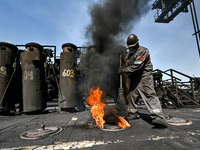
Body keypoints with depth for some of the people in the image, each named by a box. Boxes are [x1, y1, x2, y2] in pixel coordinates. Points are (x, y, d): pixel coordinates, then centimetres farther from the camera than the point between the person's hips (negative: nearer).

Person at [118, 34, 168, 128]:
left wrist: (124, 70, -17)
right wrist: (128, 76, 2)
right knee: (131, 95, 9)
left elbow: (136, 66, -20)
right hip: (134, 78, 7)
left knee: (150, 95, -18)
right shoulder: (128, 54, 15)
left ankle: (158, 118, -20)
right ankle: (133, 113, 25)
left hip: (144, 76, -7)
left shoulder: (143, 51, -11)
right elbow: (127, 65, 19)